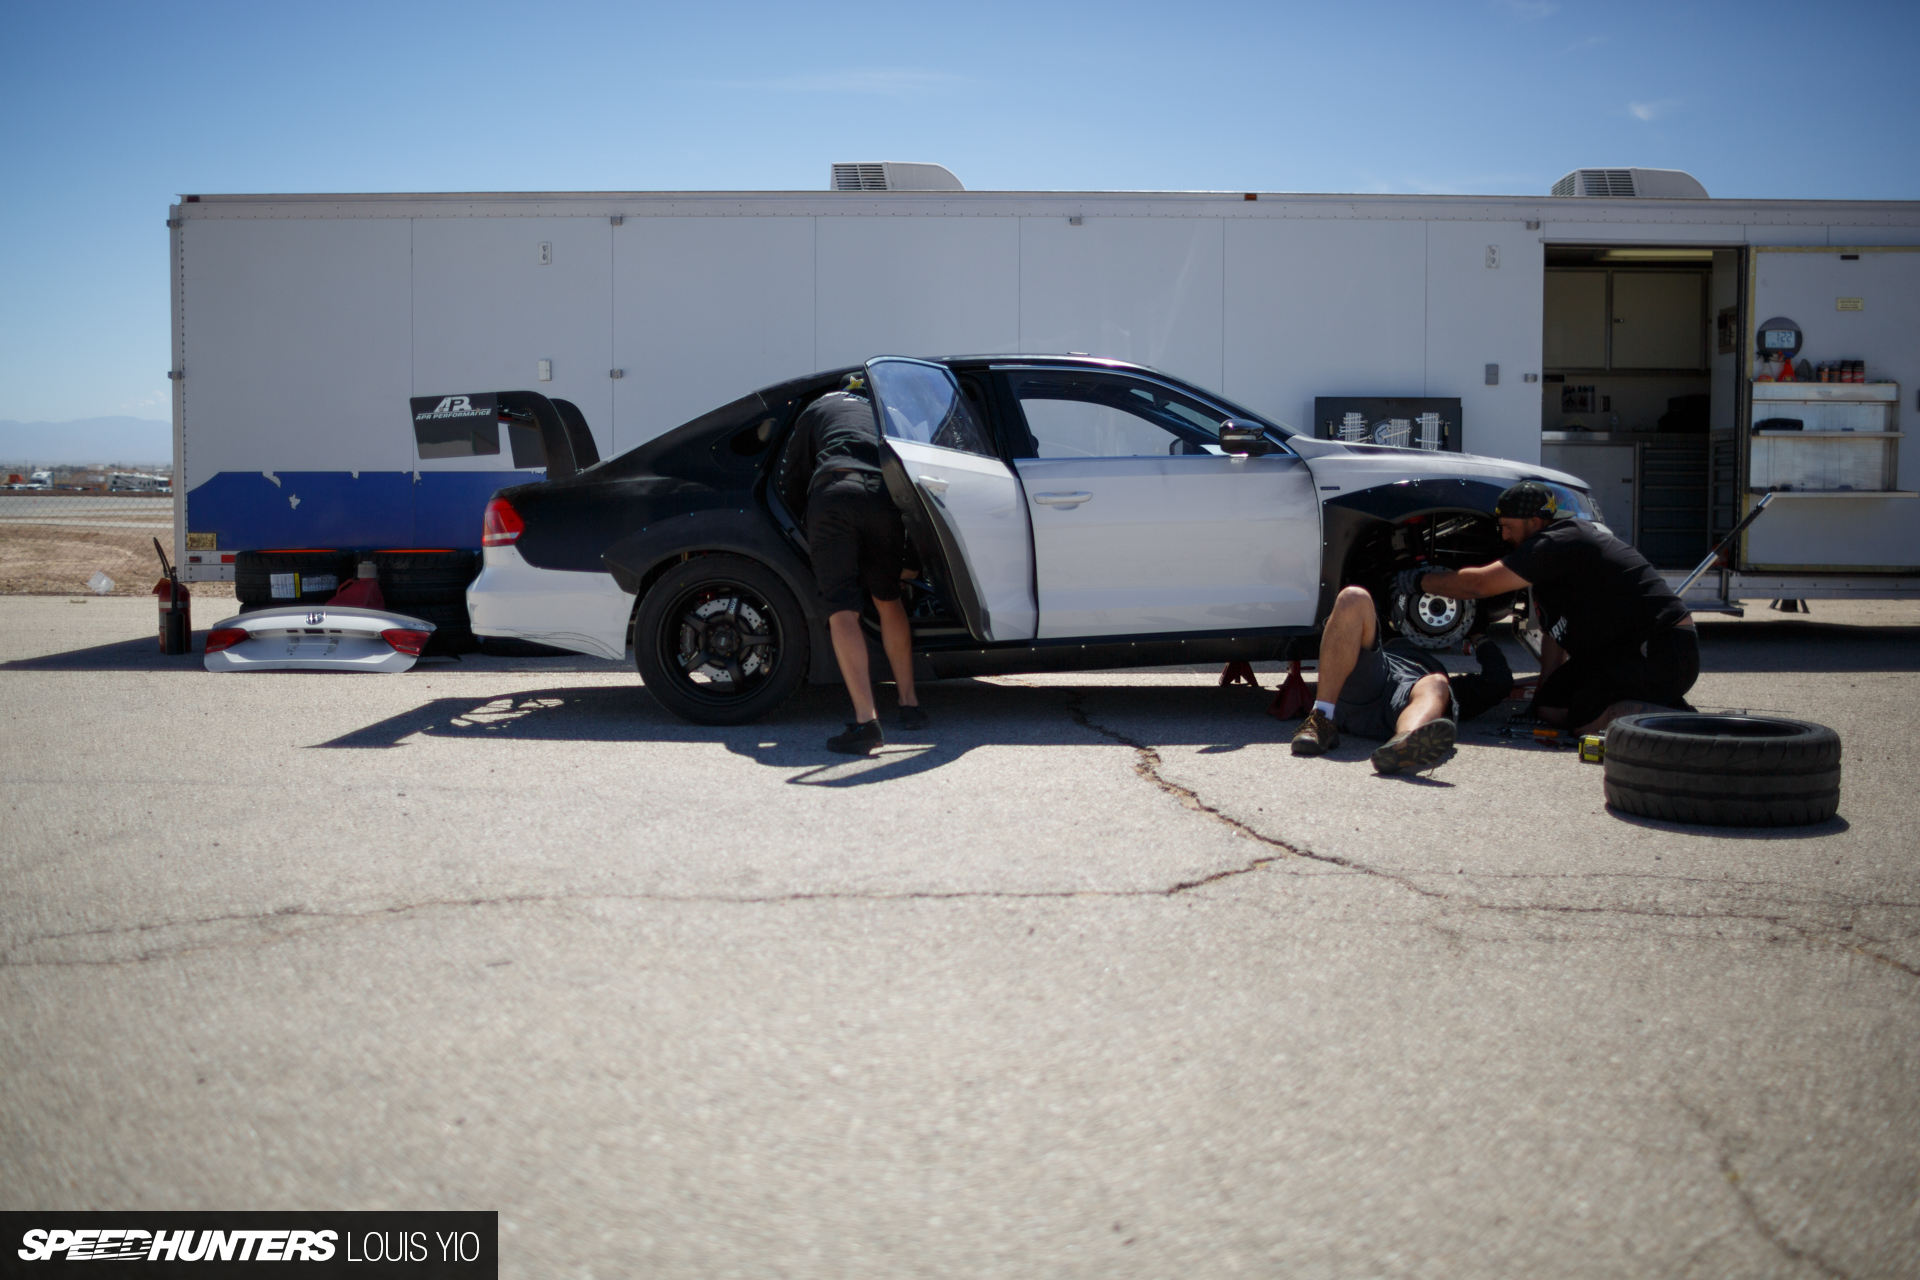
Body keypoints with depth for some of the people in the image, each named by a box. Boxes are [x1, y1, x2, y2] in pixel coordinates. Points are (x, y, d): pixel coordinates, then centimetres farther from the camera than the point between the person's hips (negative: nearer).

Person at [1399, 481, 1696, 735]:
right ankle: (1657, 703, 7)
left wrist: (1418, 580, -6)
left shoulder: (1559, 543, -18)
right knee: (1548, 708, 5)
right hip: (1619, 650, 11)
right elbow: (1554, 631, 19)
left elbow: (1478, 584, -20)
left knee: (1587, 719, -25)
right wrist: (1546, 691, 17)